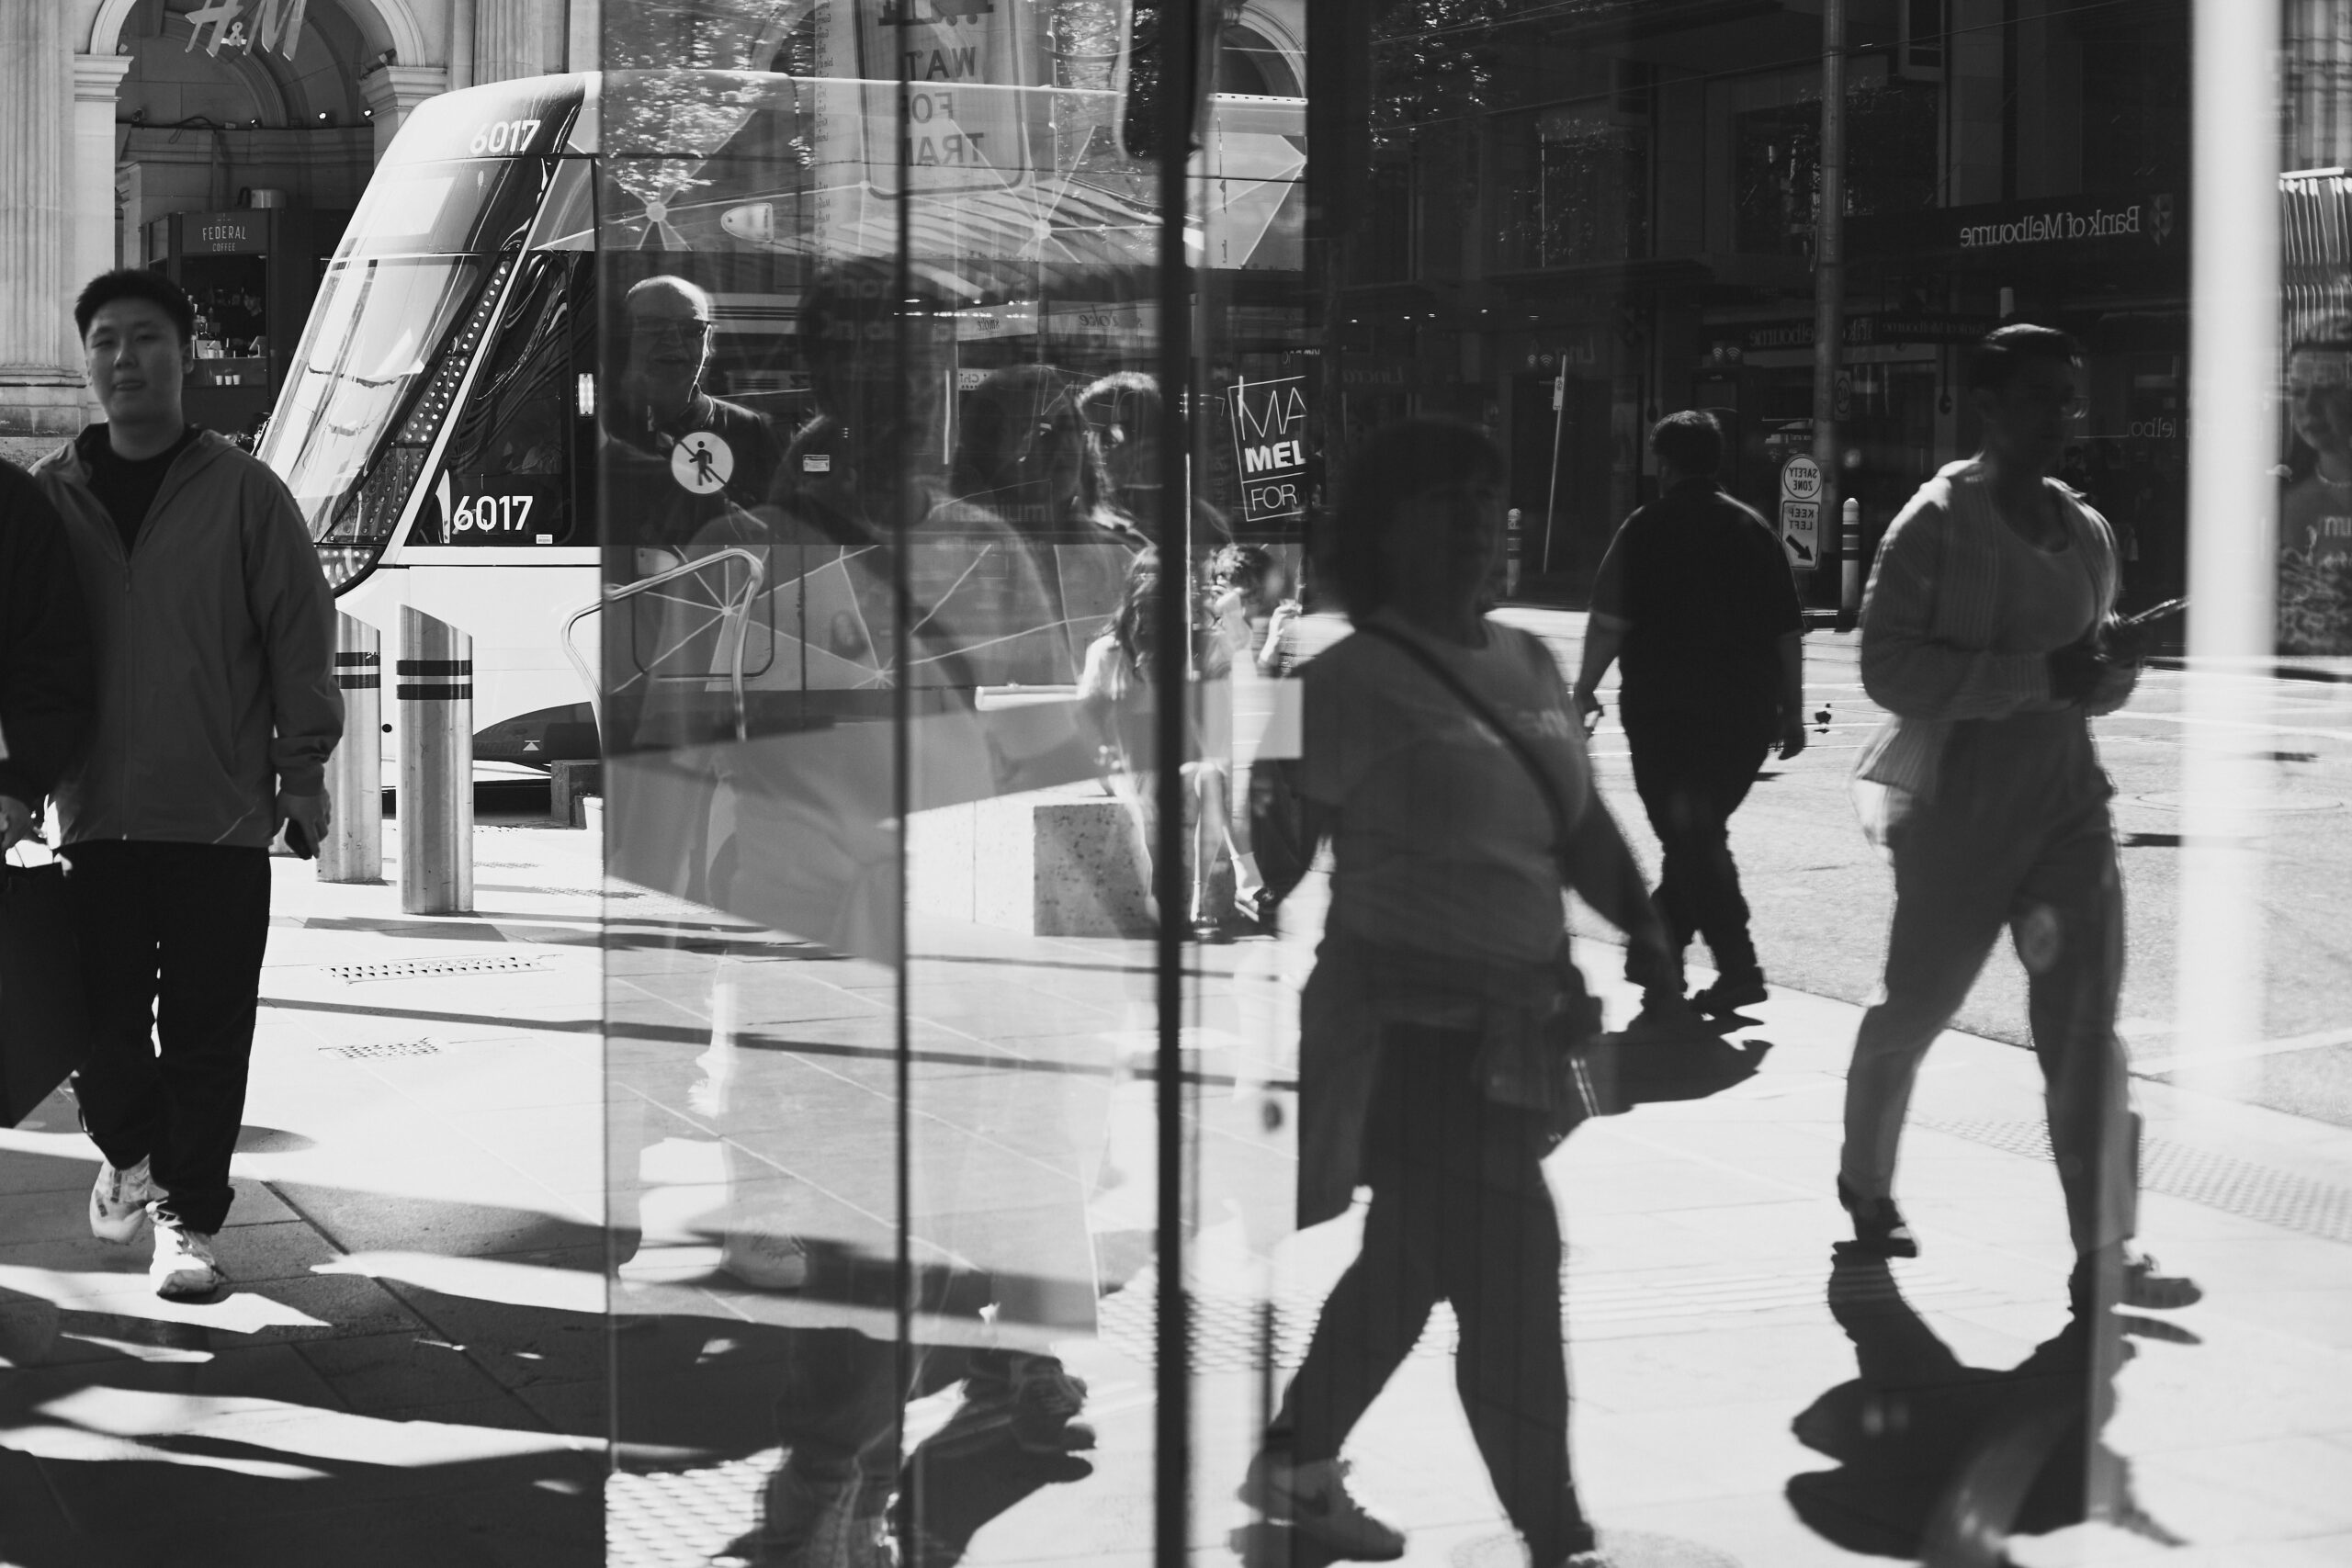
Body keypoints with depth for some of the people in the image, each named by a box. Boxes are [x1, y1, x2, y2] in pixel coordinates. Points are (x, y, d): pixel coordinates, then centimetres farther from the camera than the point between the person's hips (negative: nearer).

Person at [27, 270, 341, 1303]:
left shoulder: (243, 493, 0)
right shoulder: (48, 496, 7)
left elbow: (300, 630, 1)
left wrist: (302, 765, -1)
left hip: (223, 815, -2)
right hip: (97, 811, 2)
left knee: (207, 1030, 0)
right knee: (103, 1015, 4)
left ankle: (189, 1222, 11)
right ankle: (129, 1152, 33)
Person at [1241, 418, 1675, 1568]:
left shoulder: (1526, 663, 11)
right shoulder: (1354, 678, -11)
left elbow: (1580, 825, 13)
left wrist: (1644, 929, -2)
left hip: (1509, 1023, 8)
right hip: (1408, 1020, -8)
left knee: (1414, 1261, 19)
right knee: (1510, 1278, -8)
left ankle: (1296, 1467, 37)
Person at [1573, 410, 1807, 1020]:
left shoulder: (1648, 529, -5)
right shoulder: (1755, 529, 8)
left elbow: (1610, 620, -11)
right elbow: (1789, 632, 7)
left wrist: (1585, 688, 1)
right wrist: (1792, 713, 12)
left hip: (1666, 711, -5)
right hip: (1746, 713, 5)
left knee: (1689, 839, -1)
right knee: (1700, 836, 18)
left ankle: (1738, 966, -12)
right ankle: (1659, 946, 29)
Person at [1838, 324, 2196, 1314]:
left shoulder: (2086, 531, 11)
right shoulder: (1938, 523, -9)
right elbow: (1888, 666, -19)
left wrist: (2114, 667, -3)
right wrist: (2037, 676, -24)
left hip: (2068, 799, 5)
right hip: (1960, 806, -5)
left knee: (2086, 1025, -5)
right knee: (1918, 1005, 9)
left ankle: (2103, 1252, -7)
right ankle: (1865, 1181, 36)